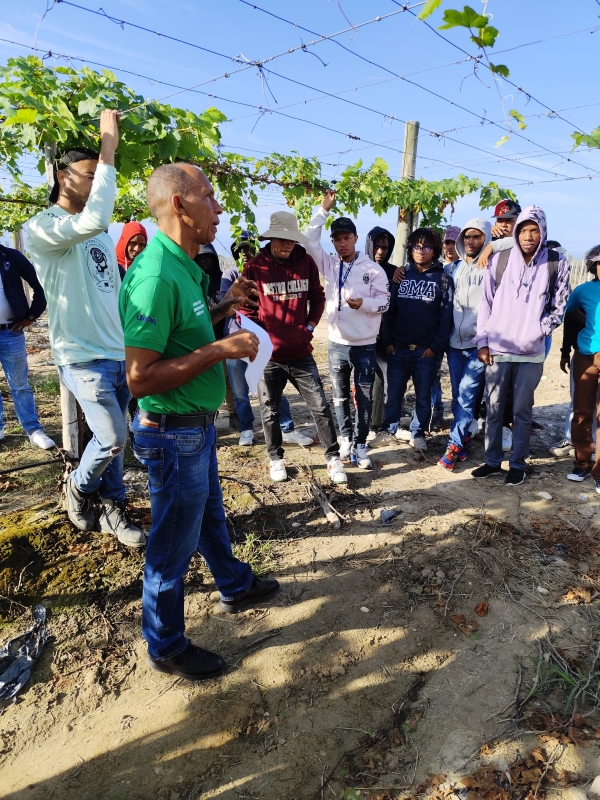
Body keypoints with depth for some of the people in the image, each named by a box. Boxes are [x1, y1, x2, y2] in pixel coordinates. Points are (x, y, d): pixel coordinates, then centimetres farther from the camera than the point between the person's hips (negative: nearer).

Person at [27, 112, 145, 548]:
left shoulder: (99, 233, 14)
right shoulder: (42, 228, -11)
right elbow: (94, 219, -32)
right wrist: (109, 147, -24)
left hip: (120, 352, 7)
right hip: (83, 357, -7)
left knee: (113, 438, 12)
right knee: (113, 438, -8)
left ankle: (112, 508, 27)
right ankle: (79, 486, 22)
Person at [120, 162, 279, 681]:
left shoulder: (183, 268, 7)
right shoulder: (157, 275, -25)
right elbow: (140, 377, -28)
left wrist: (221, 310, 5)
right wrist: (221, 349, -26)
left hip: (197, 425, 10)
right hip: (173, 434, -10)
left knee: (210, 516, 27)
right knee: (174, 543, 9)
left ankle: (236, 587, 51)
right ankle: (166, 647, 32)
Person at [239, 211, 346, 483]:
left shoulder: (306, 262, 1)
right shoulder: (254, 267, -7)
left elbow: (317, 297, 12)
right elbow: (245, 307, -1)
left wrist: (310, 325, 1)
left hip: (301, 352, 2)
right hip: (269, 354, -1)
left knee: (320, 406, 2)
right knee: (270, 411, 11)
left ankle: (333, 457, 16)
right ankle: (276, 458, 29)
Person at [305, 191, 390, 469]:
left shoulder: (373, 269, -3)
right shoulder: (329, 265, 5)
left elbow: (384, 301, -3)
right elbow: (310, 242, -2)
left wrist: (364, 303, -22)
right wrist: (323, 210, -5)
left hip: (365, 345, -2)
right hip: (337, 344, 3)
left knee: (364, 397, 5)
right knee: (340, 396, 13)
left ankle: (360, 445, 16)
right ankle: (346, 438, 29)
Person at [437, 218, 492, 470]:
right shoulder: (455, 267, 14)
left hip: (479, 343, -5)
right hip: (455, 342, 6)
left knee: (466, 393, -9)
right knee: (458, 395, 10)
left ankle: (455, 445, -3)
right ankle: (465, 438, 22)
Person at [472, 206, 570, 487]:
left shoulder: (556, 264, 0)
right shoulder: (499, 260, 2)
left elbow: (558, 308, 5)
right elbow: (486, 304, 4)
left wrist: (537, 332, -7)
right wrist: (482, 342, 0)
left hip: (531, 353, -1)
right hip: (497, 349, 1)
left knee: (522, 411, 6)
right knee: (494, 408, 9)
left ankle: (518, 464, 20)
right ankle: (492, 460, 22)